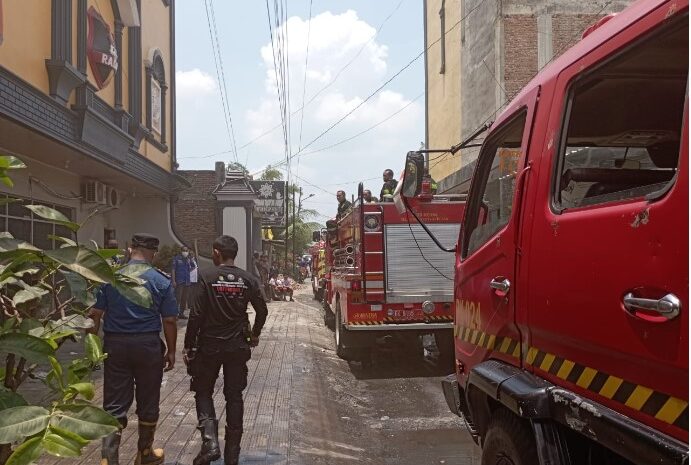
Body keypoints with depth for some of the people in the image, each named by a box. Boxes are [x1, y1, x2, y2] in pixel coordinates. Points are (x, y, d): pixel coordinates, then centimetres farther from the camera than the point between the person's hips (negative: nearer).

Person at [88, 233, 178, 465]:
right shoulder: (161, 281, -4)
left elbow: (95, 314, -1)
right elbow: (169, 320, -4)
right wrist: (171, 351, 6)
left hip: (115, 344, 1)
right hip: (148, 345, -1)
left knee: (114, 404, 6)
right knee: (148, 402, 13)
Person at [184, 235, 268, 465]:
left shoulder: (207, 277, -11)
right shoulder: (248, 279, -1)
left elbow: (196, 315, -13)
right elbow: (262, 310, 5)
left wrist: (188, 346, -5)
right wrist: (255, 334, 22)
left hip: (209, 345, -3)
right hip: (237, 347, 3)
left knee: (203, 392, 14)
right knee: (234, 396, 13)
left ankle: (210, 441, -6)